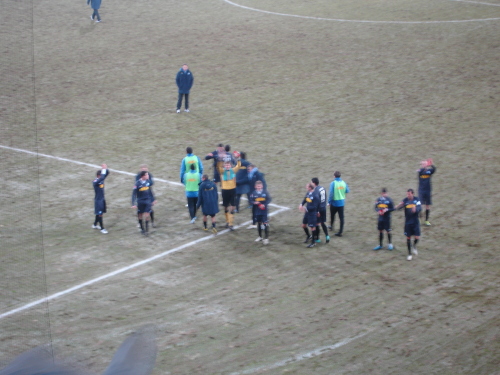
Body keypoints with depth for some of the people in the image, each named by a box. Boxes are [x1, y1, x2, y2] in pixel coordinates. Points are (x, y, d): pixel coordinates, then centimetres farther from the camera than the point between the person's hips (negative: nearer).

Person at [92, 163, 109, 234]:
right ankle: (102, 228, 4)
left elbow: (107, 173, 3)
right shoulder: (95, 182, -23)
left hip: (102, 199, 8)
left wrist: (106, 169, -17)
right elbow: (102, 178, -41)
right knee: (100, 214, -2)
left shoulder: (101, 179, 0)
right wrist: (103, 170, -36)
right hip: (98, 200, -8)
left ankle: (95, 225, 35)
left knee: (99, 213, 18)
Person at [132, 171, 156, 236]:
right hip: (140, 201, -2)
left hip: (147, 201, 2)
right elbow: (134, 194, -11)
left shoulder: (148, 181, -2)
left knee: (147, 215, -5)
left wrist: (153, 200, 18)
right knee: (140, 215, 10)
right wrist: (133, 204, -15)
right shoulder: (137, 183, -15)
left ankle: (147, 230, 5)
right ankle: (142, 229, 26)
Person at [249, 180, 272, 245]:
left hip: (264, 210, -3)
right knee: (259, 223, 15)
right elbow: (251, 201, -1)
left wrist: (264, 204, -18)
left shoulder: (265, 192, -7)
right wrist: (254, 203, -22)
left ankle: (266, 238, 1)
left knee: (265, 224, -5)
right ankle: (260, 236, 30)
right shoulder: (253, 193, -3)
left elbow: (269, 199, -4)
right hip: (257, 211, 3)